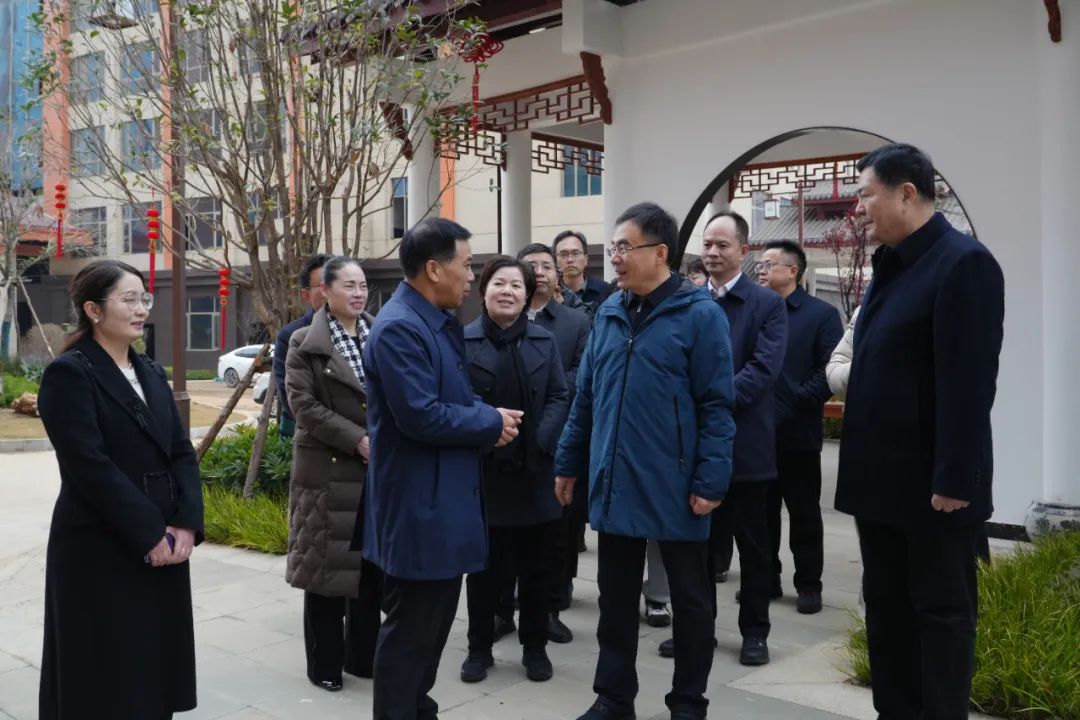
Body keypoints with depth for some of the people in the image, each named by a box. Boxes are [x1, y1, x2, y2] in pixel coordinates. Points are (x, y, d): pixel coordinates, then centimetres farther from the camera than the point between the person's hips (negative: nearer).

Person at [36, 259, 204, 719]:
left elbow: (182, 453, 7)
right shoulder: (69, 374, -9)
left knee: (155, 668, 12)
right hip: (100, 550, -6)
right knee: (106, 679, 4)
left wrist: (186, 523, -7)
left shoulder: (151, 373, 12)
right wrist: (149, 535, -18)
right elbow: (90, 466, -18)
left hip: (164, 544, 6)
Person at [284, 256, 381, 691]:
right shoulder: (305, 343, -1)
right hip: (328, 469, -4)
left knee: (372, 565, 10)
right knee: (328, 565, 3)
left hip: (380, 468, 4)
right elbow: (303, 403, -11)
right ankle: (324, 663, 17)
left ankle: (363, 656, 25)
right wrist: (357, 440, -19)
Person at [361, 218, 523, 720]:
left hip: (445, 500, 10)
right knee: (411, 629, 2)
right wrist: (492, 423, -15)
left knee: (435, 623, 21)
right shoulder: (398, 328, -20)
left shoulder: (443, 323, 12)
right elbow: (420, 415, -27)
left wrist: (489, 418, -1)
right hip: (418, 506, -10)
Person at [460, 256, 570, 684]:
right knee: (483, 566, 8)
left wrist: (539, 441, -13)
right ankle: (479, 648, 23)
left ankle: (535, 647, 26)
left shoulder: (544, 341, 7)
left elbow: (559, 397, 1)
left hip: (535, 470, 2)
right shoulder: (462, 341, -2)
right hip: (484, 470, -2)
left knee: (536, 566, 11)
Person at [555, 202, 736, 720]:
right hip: (615, 485, 5)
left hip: (674, 489, -5)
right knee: (615, 598, 15)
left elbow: (716, 405, -11)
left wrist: (710, 480, -16)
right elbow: (585, 396, 12)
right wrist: (569, 462, 11)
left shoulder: (699, 314, -9)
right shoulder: (608, 313, 7)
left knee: (690, 599, 12)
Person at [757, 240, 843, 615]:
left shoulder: (822, 314, -3)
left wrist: (796, 403, -16)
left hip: (798, 432, -4)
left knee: (804, 514, 7)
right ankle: (765, 577, 25)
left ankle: (808, 585, 18)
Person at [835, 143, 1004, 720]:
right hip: (883, 479, 9)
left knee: (941, 610, 6)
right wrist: (861, 466, 13)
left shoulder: (963, 262, -14)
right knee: (885, 606, 16)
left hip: (931, 484, -9)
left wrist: (955, 480, -20)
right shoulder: (893, 266, 12)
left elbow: (968, 385, -20)